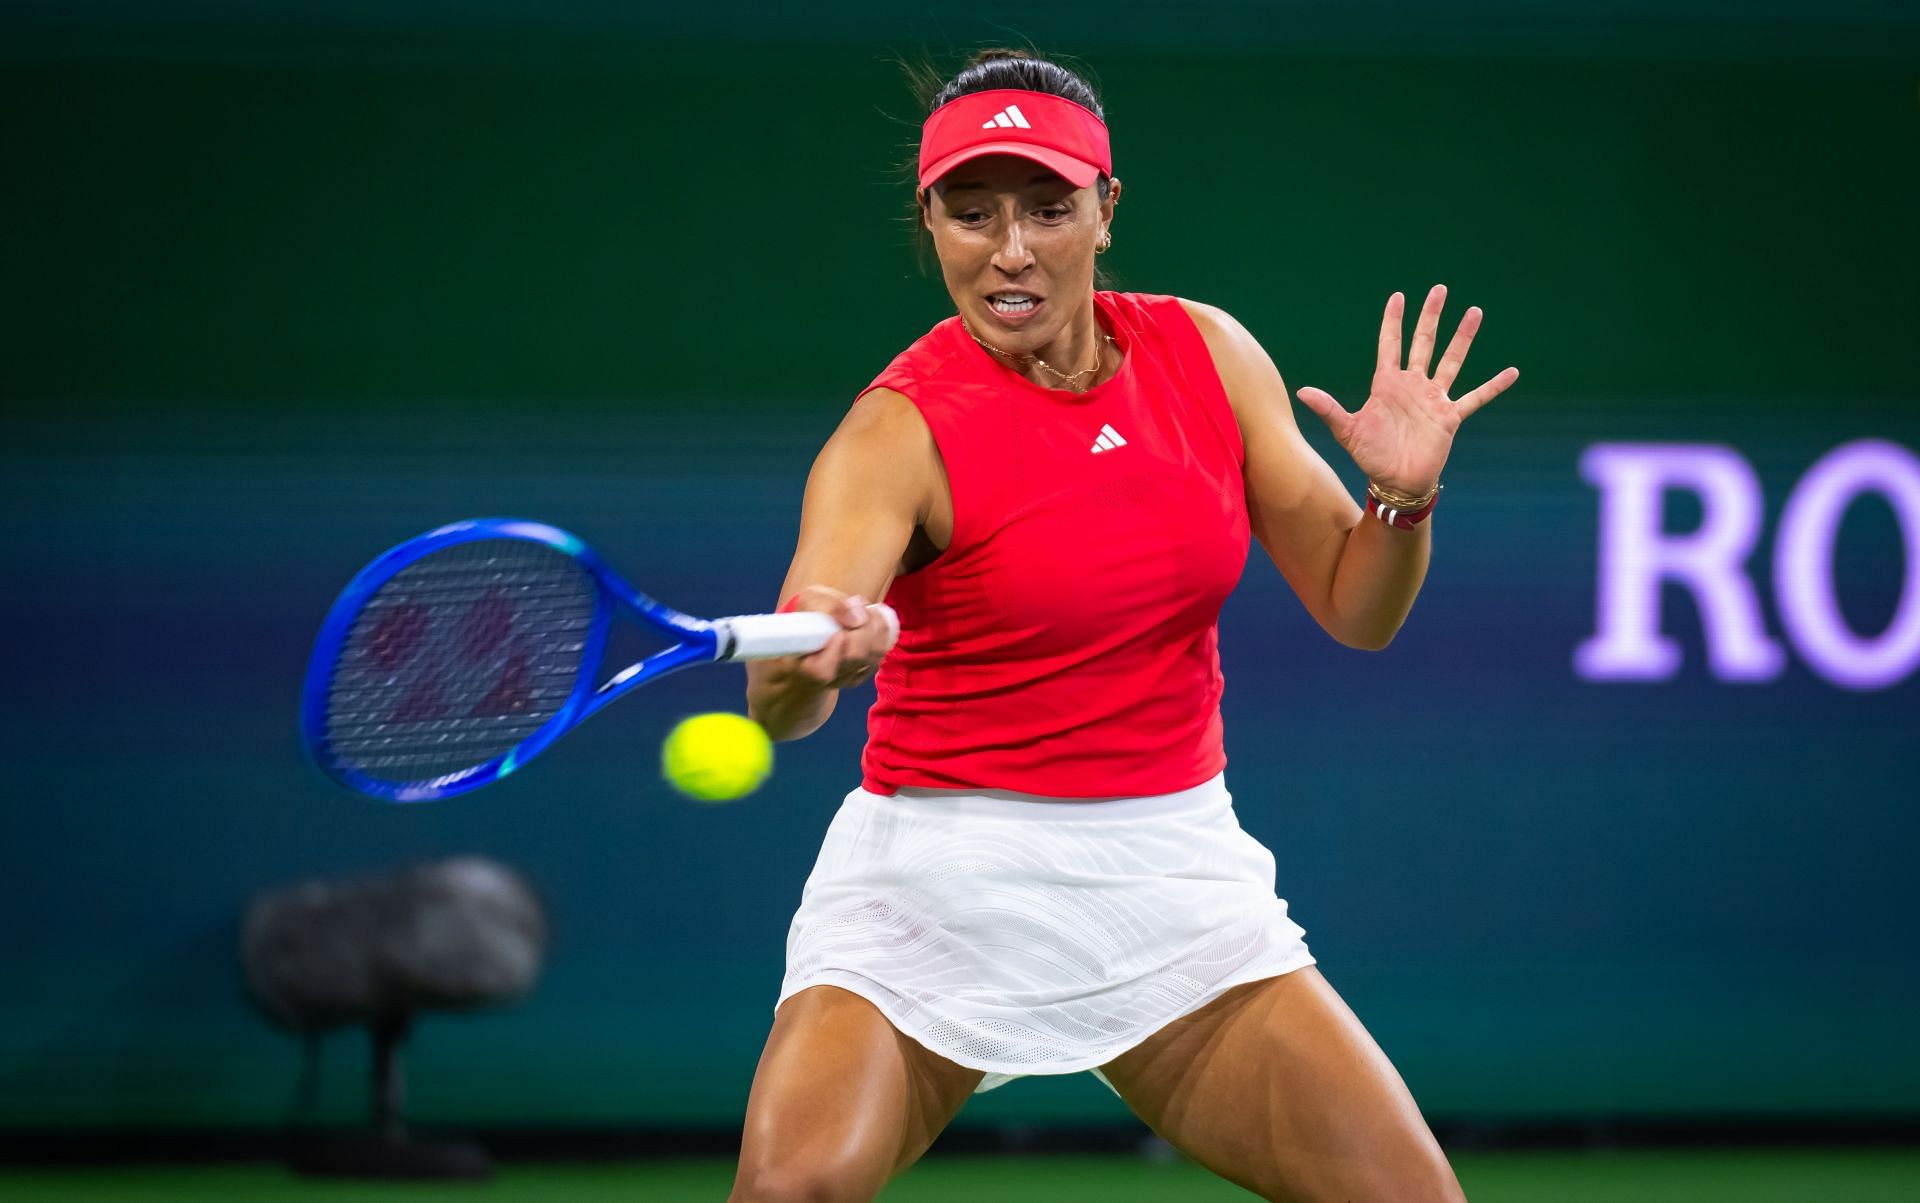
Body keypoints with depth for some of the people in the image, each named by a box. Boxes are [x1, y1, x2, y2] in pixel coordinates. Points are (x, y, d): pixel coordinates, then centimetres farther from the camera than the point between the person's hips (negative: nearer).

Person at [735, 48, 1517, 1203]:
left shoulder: (1206, 356, 1)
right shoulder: (901, 431, -14)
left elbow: (1355, 609, 7)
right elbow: (778, 697, -29)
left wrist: (1404, 494, -13)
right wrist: (817, 660, -52)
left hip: (1176, 888, 4)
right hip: (939, 888, -4)